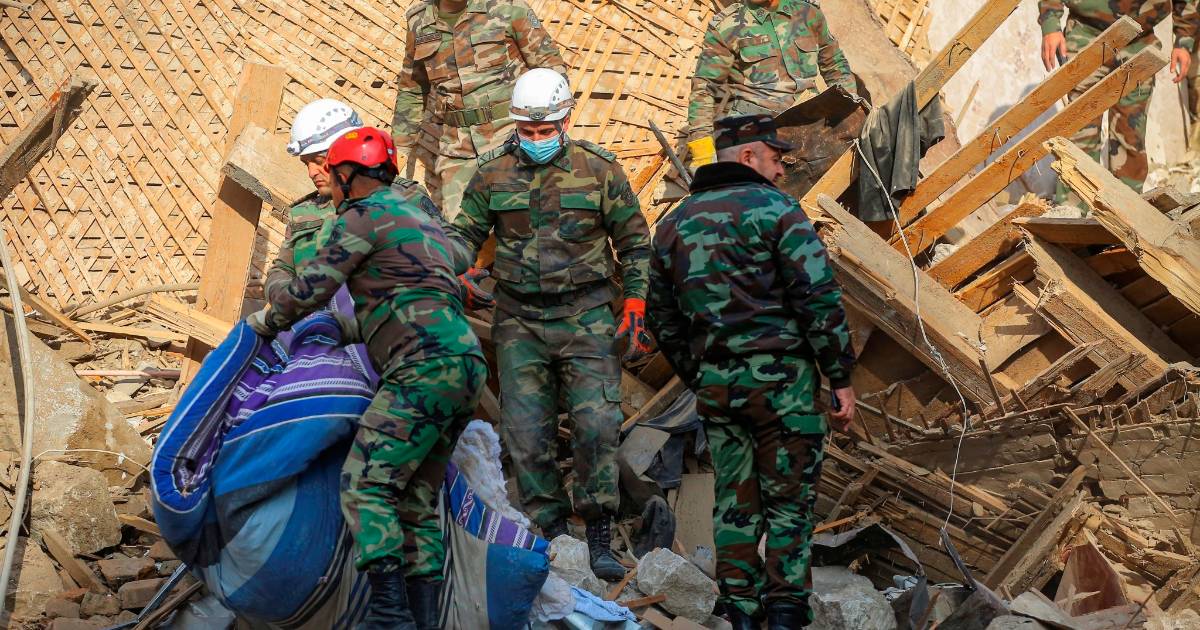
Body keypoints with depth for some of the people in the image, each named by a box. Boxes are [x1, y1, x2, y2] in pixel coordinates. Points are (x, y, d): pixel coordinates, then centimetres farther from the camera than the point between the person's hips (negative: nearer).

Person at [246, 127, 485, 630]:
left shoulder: (363, 216, 0)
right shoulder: (422, 219, 29)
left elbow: (309, 290, -2)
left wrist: (264, 321, 16)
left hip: (425, 368, -9)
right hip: (466, 365, 9)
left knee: (365, 484, -12)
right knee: (417, 502, 9)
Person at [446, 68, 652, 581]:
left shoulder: (599, 170, -1)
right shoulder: (492, 175, 3)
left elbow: (633, 240, 8)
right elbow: (464, 234, 12)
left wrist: (636, 304, 2)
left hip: (586, 315, -2)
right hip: (519, 318, 2)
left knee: (596, 421, -12)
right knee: (525, 432, -1)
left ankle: (599, 539, -1)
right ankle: (552, 534, 11)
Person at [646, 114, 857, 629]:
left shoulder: (674, 223, 13)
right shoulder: (775, 209, -6)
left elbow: (662, 318, 17)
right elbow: (820, 300, -12)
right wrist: (841, 378, -6)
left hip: (714, 385, 5)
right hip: (780, 376, -5)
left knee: (734, 503, 12)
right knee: (789, 501, 3)